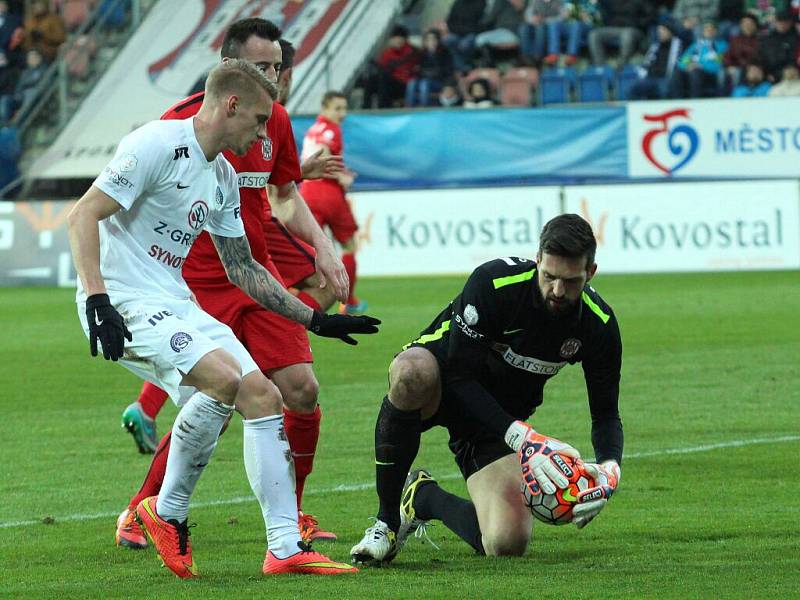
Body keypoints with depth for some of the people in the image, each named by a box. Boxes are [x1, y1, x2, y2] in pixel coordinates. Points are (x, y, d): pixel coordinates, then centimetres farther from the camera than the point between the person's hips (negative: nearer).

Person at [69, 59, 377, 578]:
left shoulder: (224, 178, 15)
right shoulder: (158, 145, -13)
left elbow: (242, 268, 25)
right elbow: (83, 216, -17)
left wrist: (314, 318, 22)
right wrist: (96, 299, -27)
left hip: (177, 303, 9)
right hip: (125, 303, -9)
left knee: (263, 395, -3)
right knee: (223, 378, -28)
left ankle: (286, 546, 3)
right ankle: (167, 512, -10)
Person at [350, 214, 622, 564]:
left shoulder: (599, 325, -15)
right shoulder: (494, 282, -28)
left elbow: (606, 416, -6)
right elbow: (459, 374, -27)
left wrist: (609, 468, -28)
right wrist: (521, 437, -38)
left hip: (501, 419, 3)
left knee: (508, 544, -20)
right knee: (411, 371, -44)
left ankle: (424, 498, 15)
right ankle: (387, 520, -24)